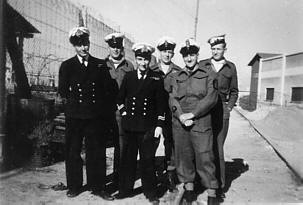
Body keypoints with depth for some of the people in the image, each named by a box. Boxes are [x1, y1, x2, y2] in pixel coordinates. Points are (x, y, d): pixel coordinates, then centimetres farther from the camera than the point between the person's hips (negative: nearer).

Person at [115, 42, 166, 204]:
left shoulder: (156, 78, 1)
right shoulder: (128, 76, 8)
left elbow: (161, 103, 0)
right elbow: (120, 98, 17)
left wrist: (159, 125, -4)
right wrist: (124, 112, 5)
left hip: (149, 126, -2)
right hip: (130, 125, 2)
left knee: (148, 160, 3)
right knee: (128, 158, 10)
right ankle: (125, 189, 26)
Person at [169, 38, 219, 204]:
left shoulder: (208, 75, 5)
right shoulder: (177, 77, 13)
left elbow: (211, 98, -6)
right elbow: (173, 99, 3)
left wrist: (192, 114, -14)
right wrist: (181, 116, -14)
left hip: (201, 123, -3)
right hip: (179, 124, 3)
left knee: (204, 158, -1)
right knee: (183, 157, 11)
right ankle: (188, 188, 28)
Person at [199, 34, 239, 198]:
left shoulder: (231, 67, 11)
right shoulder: (202, 65, 8)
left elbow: (234, 92, 18)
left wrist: (229, 108, 5)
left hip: (221, 113, 0)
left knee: (217, 149, 1)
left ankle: (219, 186, 13)